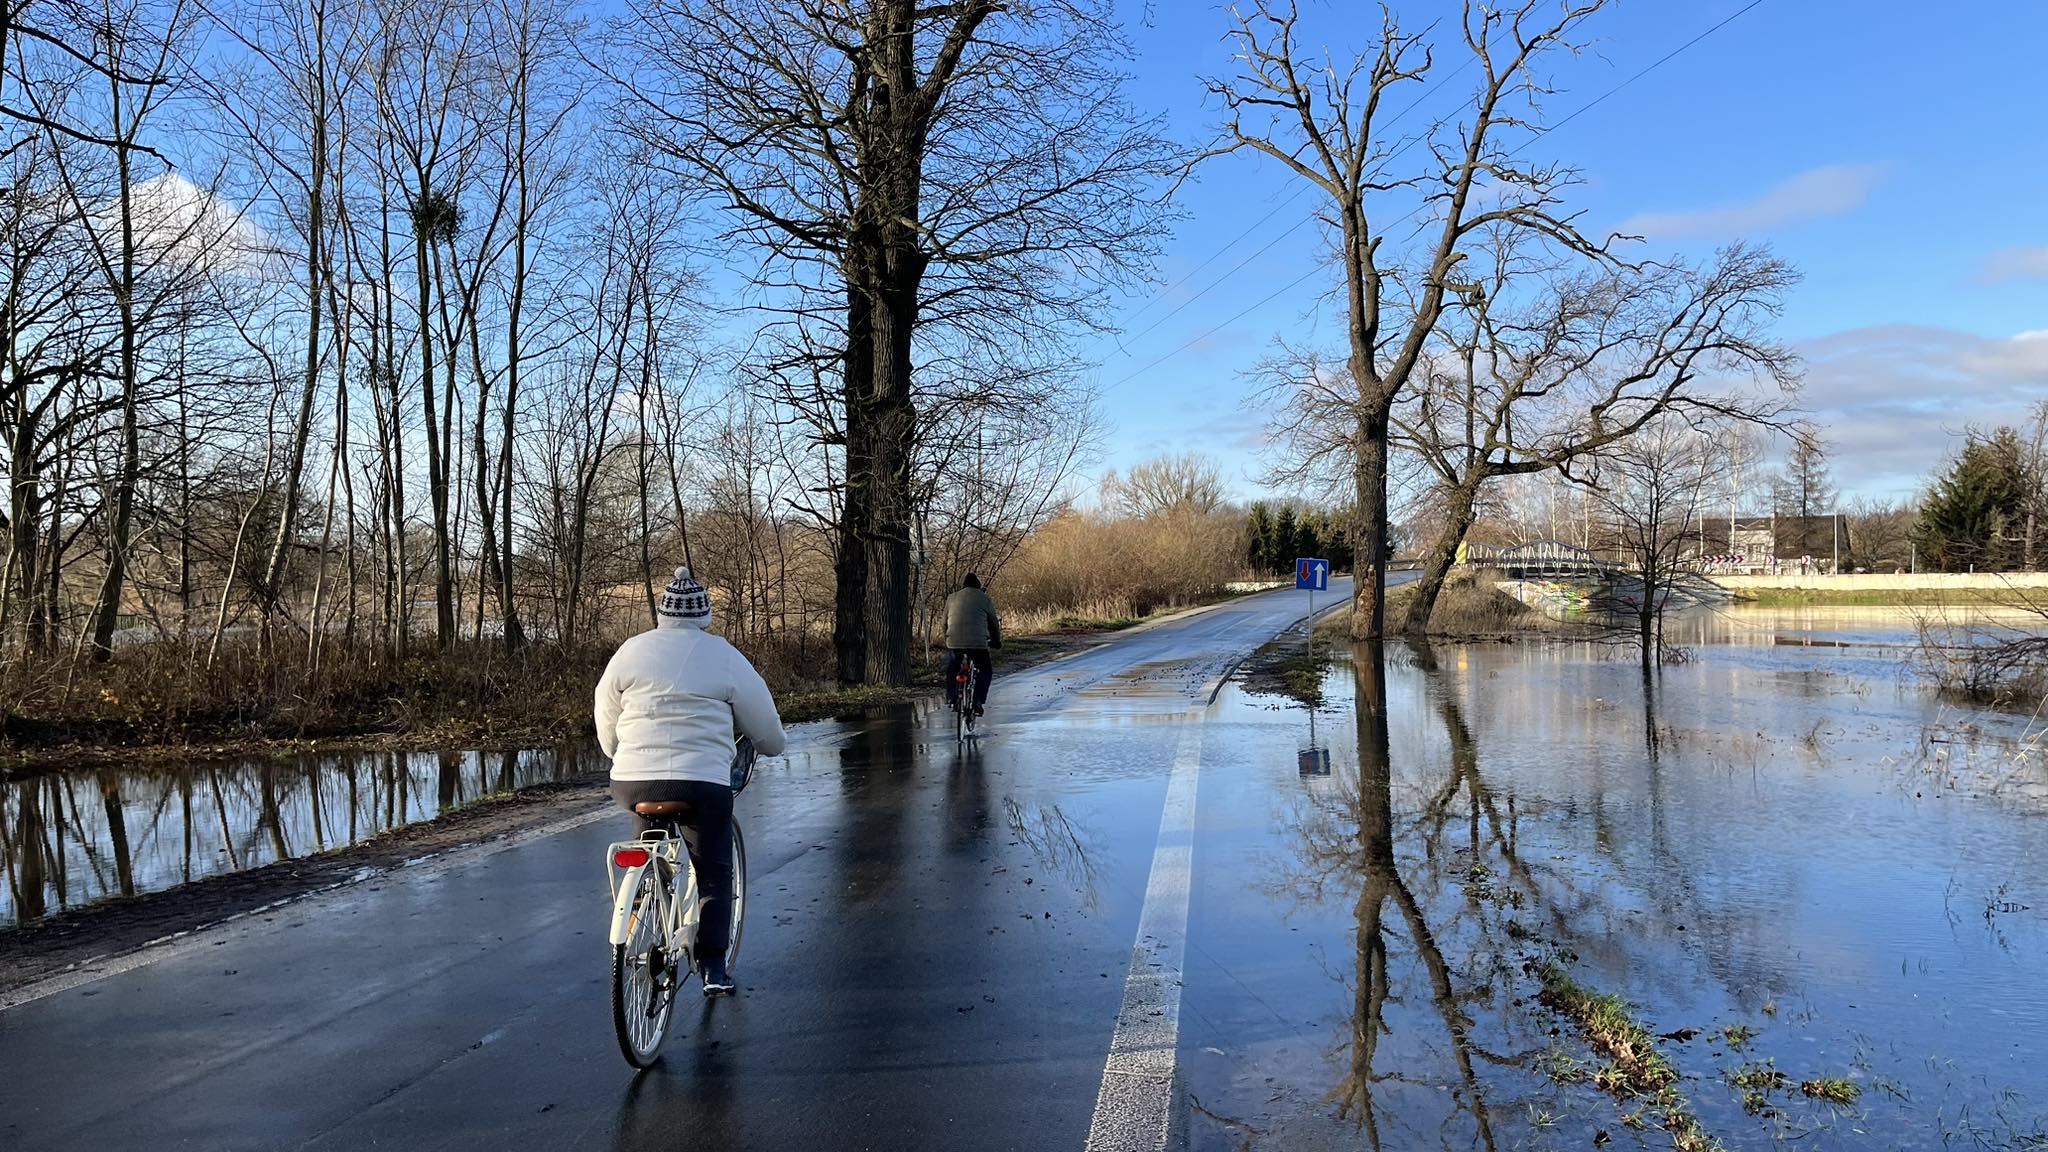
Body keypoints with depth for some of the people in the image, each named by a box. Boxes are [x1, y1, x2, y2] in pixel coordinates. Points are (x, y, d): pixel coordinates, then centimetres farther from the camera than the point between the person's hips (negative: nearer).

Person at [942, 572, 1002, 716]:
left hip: (954, 641, 2)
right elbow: (993, 622, 14)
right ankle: (978, 701, 1)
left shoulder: (951, 598, 15)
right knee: (985, 671, 14)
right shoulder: (985, 599, 9)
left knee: (951, 670, 25)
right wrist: (997, 641, 28)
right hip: (978, 643, -2)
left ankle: (951, 698, 16)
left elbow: (945, 622, 21)